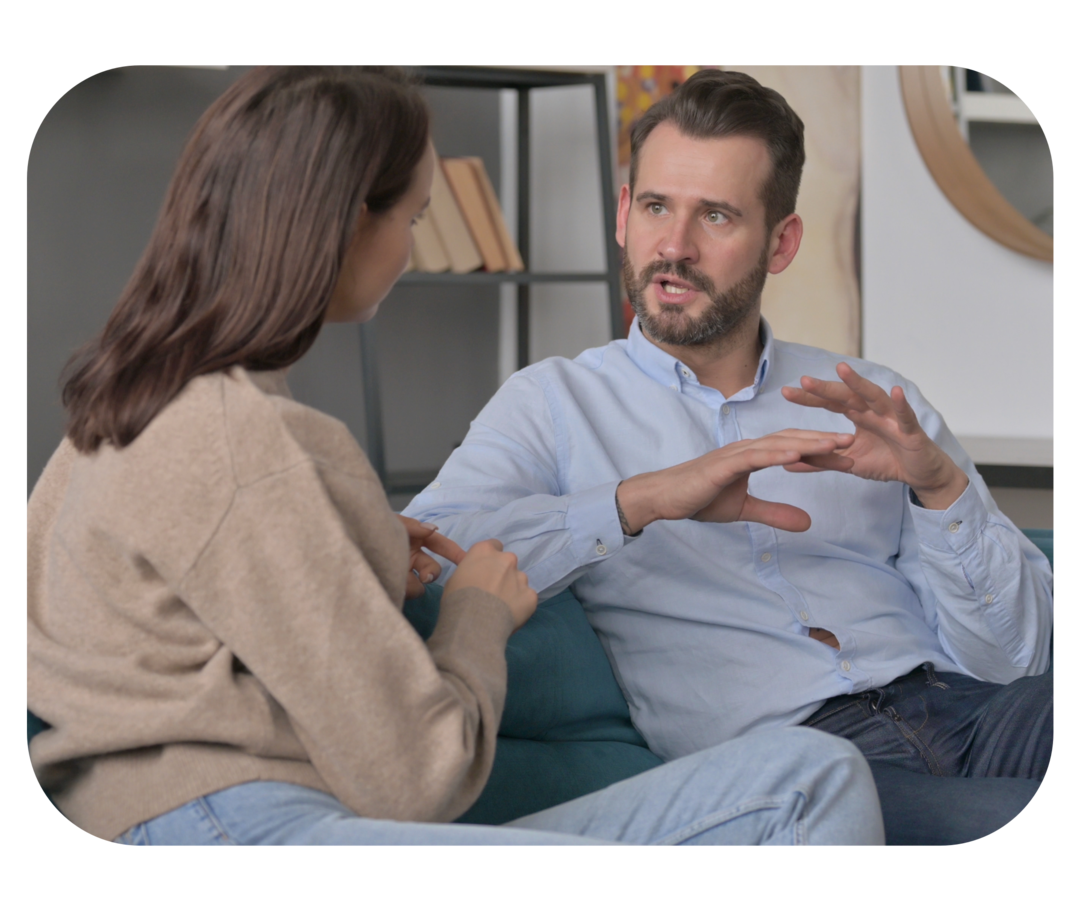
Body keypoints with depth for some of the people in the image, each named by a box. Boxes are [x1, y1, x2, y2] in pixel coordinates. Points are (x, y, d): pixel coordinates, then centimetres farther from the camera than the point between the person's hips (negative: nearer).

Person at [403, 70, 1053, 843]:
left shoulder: (875, 405, 20)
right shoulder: (554, 404, 13)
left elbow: (1012, 655, 11)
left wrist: (942, 486, -5)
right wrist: (640, 501, -16)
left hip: (959, 710, 3)